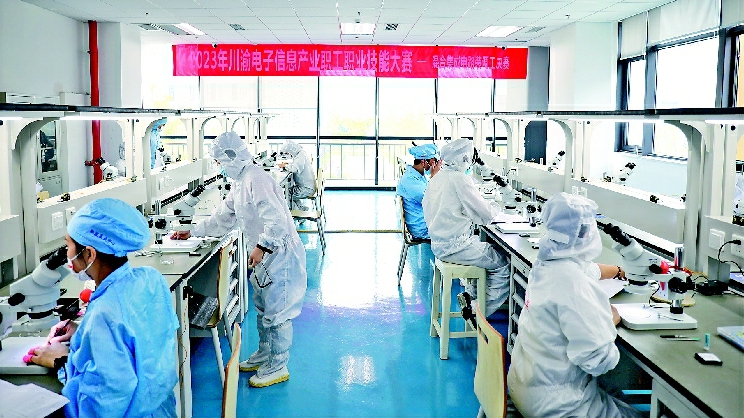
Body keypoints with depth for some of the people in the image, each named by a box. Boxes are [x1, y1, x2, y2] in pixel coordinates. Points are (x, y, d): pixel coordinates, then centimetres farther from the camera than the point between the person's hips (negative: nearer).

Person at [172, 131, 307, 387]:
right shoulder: (241, 183, 13)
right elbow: (223, 218, 24)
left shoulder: (256, 180, -20)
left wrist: (261, 247, -26)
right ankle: (263, 355, 37)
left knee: (277, 311, -1)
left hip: (280, 254, -11)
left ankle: (278, 367, 12)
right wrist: (191, 233, 25)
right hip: (266, 255, 11)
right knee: (262, 307, 21)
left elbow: (276, 220, -29)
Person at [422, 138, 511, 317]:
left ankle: (471, 295, 27)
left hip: (438, 244, 10)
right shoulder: (460, 179, -18)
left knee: (488, 247, 28)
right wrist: (497, 208, 6)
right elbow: (486, 215, -17)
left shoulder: (437, 177, 8)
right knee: (503, 265, -3)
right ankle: (480, 313, 2)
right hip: (455, 246, -10)